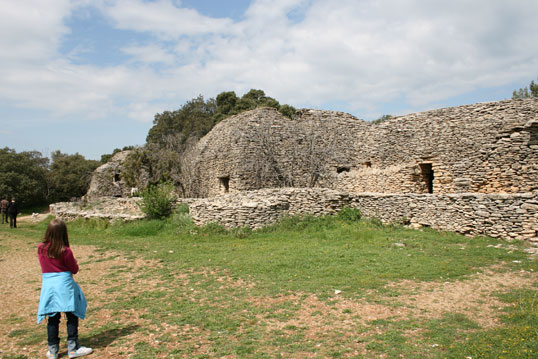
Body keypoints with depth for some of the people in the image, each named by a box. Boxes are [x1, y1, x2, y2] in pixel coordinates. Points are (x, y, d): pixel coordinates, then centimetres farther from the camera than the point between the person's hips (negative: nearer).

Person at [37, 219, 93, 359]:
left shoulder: (41, 248, -1)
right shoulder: (65, 251, -14)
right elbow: (74, 270, -3)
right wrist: (74, 261, 13)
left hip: (48, 284, 4)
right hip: (64, 285, -4)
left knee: (52, 318, 14)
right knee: (72, 316, 7)